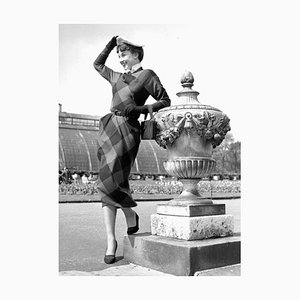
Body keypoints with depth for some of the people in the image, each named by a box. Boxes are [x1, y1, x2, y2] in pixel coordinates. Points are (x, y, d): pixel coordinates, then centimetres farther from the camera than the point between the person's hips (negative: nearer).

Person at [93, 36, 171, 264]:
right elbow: (98, 65, 39)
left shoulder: (147, 75, 6)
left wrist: (140, 109, -10)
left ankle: (130, 213, 11)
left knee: (110, 182, -18)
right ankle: (111, 240, 0)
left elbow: (165, 101, 2)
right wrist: (111, 44, 31)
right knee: (107, 185, -3)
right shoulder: (118, 77, 24)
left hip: (128, 130, -6)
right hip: (109, 128, 6)